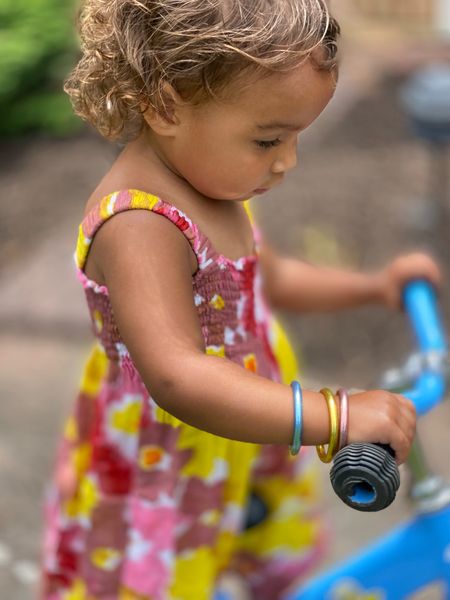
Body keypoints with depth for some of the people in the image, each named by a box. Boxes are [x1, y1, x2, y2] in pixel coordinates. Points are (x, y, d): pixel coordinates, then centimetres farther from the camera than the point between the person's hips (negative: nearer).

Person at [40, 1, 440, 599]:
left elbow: (269, 277, 17)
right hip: (155, 478, -9)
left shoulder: (208, 180, 0)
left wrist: (374, 285, 11)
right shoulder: (139, 226, -33)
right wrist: (332, 416, -48)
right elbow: (176, 377, -44)